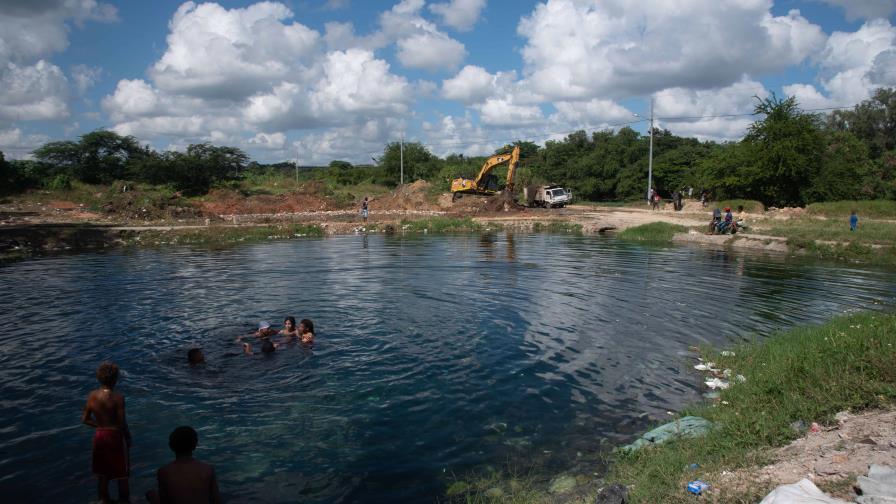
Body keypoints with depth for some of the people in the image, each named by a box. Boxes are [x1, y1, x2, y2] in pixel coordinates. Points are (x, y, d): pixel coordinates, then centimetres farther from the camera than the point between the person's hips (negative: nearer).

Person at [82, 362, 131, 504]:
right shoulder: (117, 397, -22)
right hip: (115, 436, -5)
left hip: (99, 436, 5)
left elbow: (85, 419, 1)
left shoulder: (92, 396, -5)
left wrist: (100, 425, 10)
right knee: (122, 475, 13)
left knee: (102, 475, 21)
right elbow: (122, 423, -19)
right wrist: (128, 438, -3)